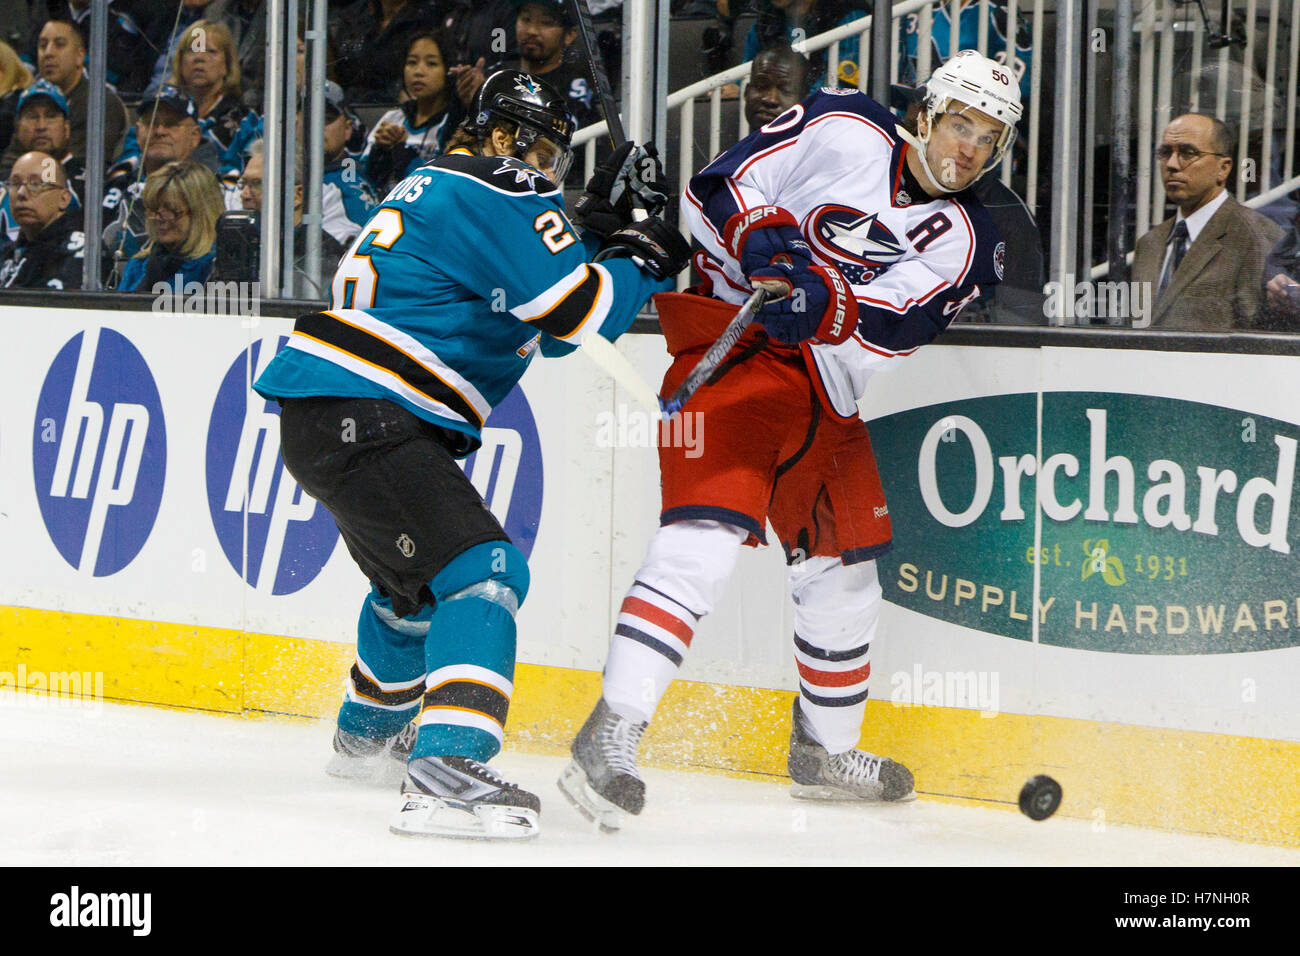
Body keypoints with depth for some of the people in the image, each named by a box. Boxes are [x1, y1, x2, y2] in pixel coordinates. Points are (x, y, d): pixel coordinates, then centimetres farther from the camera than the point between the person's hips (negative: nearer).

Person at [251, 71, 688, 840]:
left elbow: (549, 330, 23)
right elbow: (577, 310, -16)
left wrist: (613, 238, 11)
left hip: (328, 422, 11)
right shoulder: (485, 199, -9)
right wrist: (646, 259, 1)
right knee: (480, 570, -21)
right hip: (359, 420, -11)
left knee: (419, 578, 32)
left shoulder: (441, 193, 23)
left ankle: (369, 732, 54)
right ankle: (447, 774, -36)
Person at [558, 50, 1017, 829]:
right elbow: (715, 194, -4)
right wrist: (766, 242, -21)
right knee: (709, 532, -24)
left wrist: (825, 304, -32)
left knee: (843, 565, 16)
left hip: (825, 394, 7)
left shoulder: (966, 239, 4)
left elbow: (896, 324, -14)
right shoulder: (840, 130, -3)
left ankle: (826, 749, 38)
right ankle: (611, 733, -30)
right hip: (731, 343, -7)